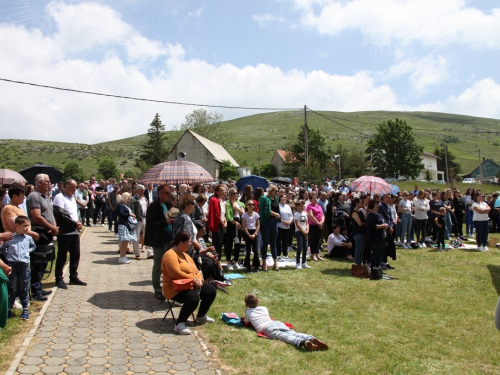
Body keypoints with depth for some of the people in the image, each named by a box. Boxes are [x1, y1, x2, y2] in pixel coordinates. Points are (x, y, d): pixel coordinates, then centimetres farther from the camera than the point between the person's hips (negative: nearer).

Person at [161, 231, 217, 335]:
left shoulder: (185, 255, 17)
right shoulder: (170, 255, -15)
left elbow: (196, 271, 15)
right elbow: (176, 273, -26)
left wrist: (199, 279, -7)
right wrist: (193, 279, -22)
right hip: (176, 289, -10)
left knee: (211, 290, 6)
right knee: (194, 298, -36)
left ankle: (201, 316, 23)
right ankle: (180, 324, -24)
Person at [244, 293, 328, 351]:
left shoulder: (248, 311, 22)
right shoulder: (264, 308, 34)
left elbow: (246, 322, 35)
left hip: (266, 327, -5)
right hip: (277, 322, 5)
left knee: (285, 336, -28)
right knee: (293, 333, -14)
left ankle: (302, 342, -56)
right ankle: (311, 339, -42)